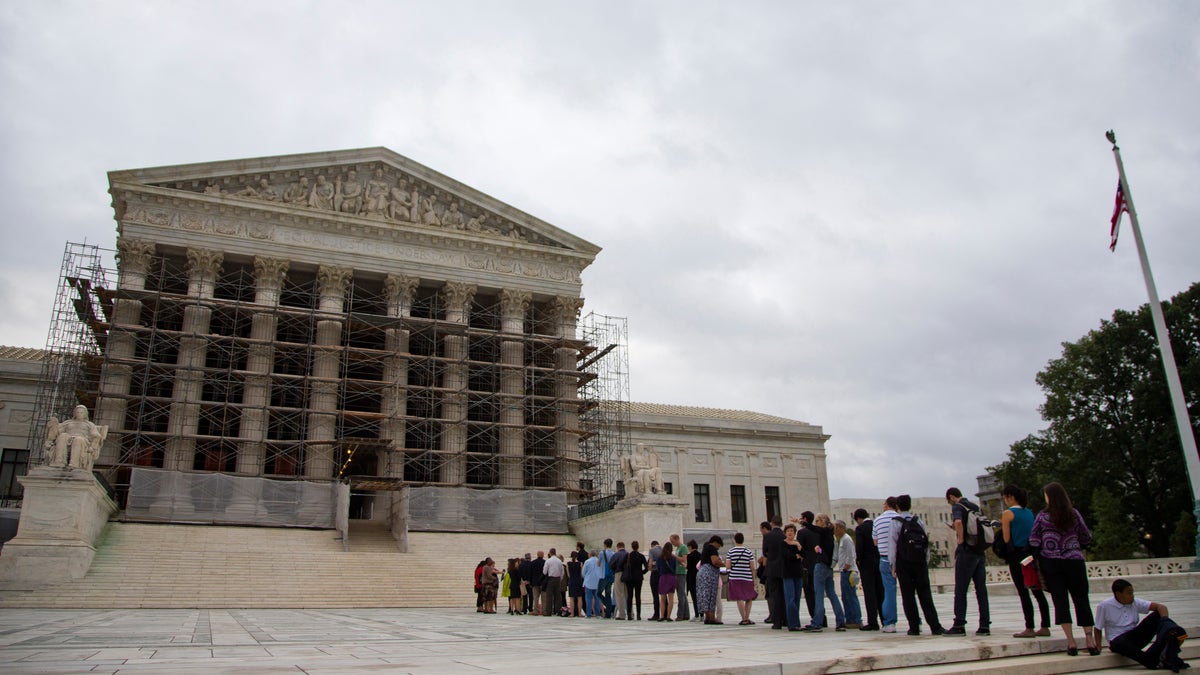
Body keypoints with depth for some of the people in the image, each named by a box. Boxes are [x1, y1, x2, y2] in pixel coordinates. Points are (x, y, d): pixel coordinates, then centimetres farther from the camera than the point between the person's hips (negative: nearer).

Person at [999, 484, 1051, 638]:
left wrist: (1002, 526, 8)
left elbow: (1006, 539, -11)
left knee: (1023, 592, -5)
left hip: (1016, 555, -7)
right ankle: (1045, 627, 11)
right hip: (1031, 554, 7)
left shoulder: (1008, 514, -8)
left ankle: (1029, 628, -5)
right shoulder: (1029, 513, 13)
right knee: (1037, 591, 9)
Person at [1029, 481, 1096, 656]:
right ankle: (1090, 640, 5)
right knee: (1081, 599, 8)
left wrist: (1036, 557, 13)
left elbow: (1034, 542, -3)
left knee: (1060, 600, 0)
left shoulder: (1042, 517, -4)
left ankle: (1071, 642, -5)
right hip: (1074, 561, 1)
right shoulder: (1074, 514, 0)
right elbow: (1086, 538, 5)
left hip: (1051, 563, -1)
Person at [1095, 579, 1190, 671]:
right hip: (1118, 639, -4)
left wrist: (1165, 620, -28)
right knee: (1120, 643, -44)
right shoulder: (1104, 606, -8)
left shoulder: (1135, 603, 2)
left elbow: (1160, 606, -7)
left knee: (1158, 614, -13)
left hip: (1136, 636, 4)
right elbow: (1098, 629, -3)